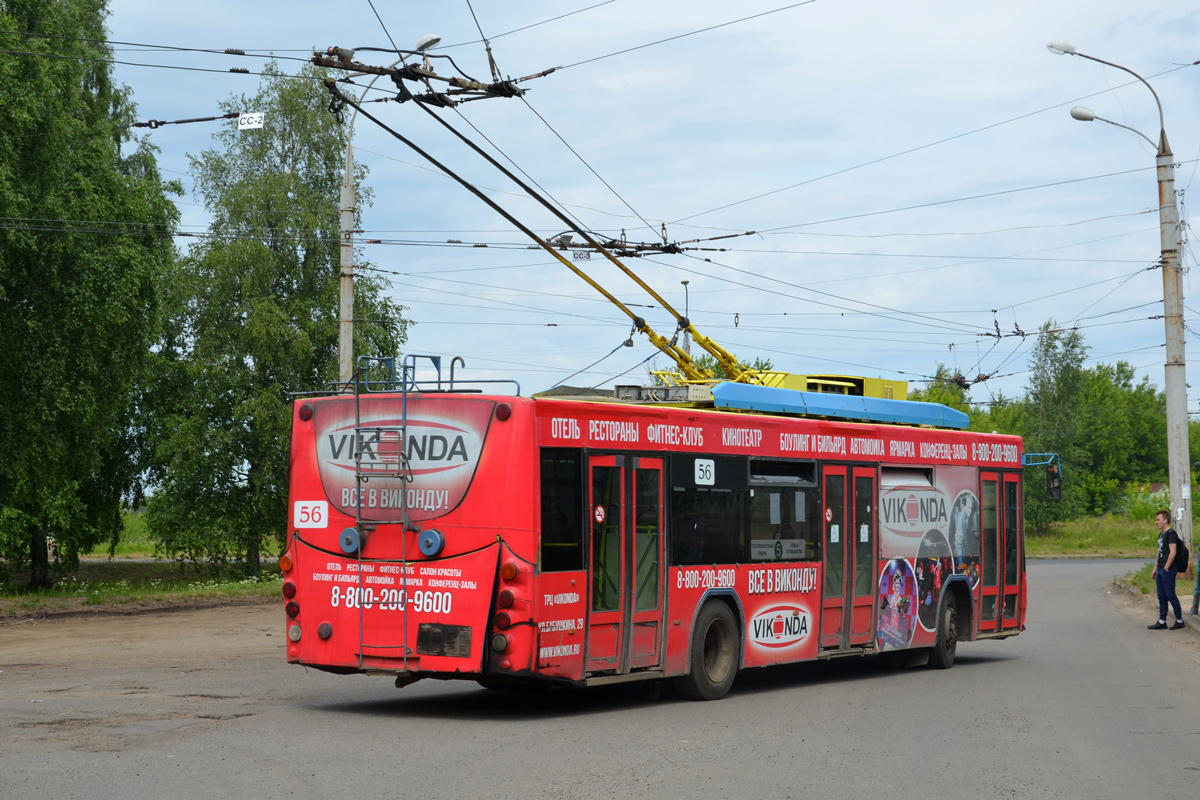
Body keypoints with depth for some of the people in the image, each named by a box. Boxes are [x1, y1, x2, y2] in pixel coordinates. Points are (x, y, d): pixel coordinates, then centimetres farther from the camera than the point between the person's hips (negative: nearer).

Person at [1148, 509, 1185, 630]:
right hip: (1161, 570, 10)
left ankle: (1179, 620, 4)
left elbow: (1173, 552, -19)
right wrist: (1155, 569, 21)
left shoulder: (1171, 533, -12)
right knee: (1161, 596, 10)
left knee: (1170, 596, -5)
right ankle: (1162, 622, 14)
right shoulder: (1161, 534, 17)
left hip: (1168, 570, -10)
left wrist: (1166, 568, -18)